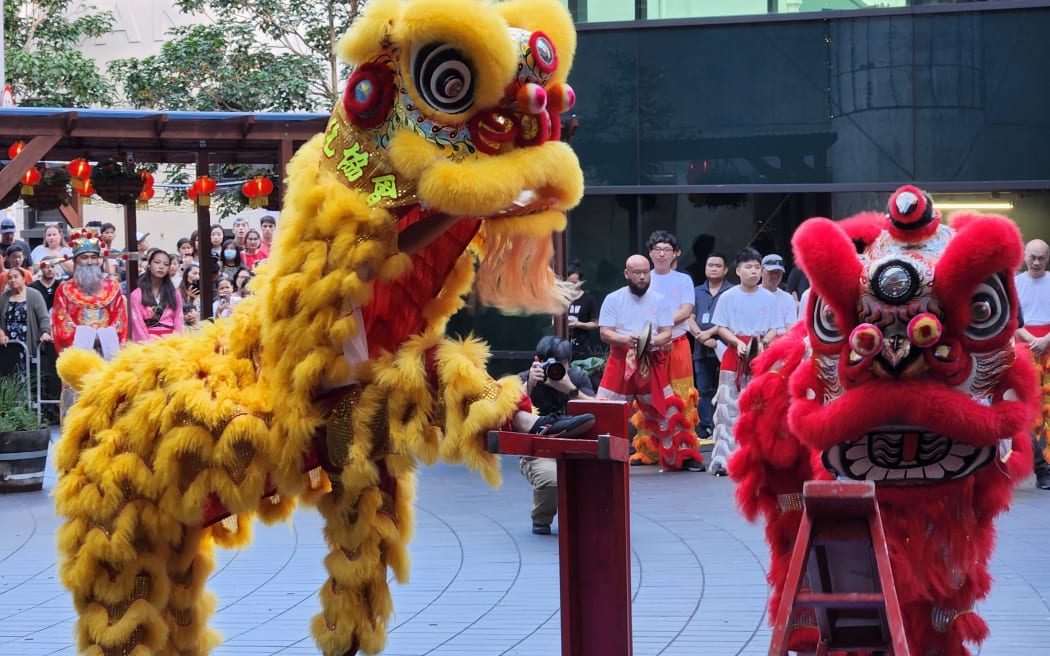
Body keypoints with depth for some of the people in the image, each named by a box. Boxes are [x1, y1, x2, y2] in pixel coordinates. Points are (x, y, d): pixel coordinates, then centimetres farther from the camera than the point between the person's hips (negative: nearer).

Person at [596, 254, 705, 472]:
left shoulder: (659, 301, 7)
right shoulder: (613, 299, 2)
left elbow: (667, 333, 2)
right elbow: (605, 333, -4)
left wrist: (652, 342, -21)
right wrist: (627, 340, -23)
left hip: (651, 362, 1)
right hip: (620, 362, -1)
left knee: (667, 410, 3)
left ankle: (684, 456, 15)